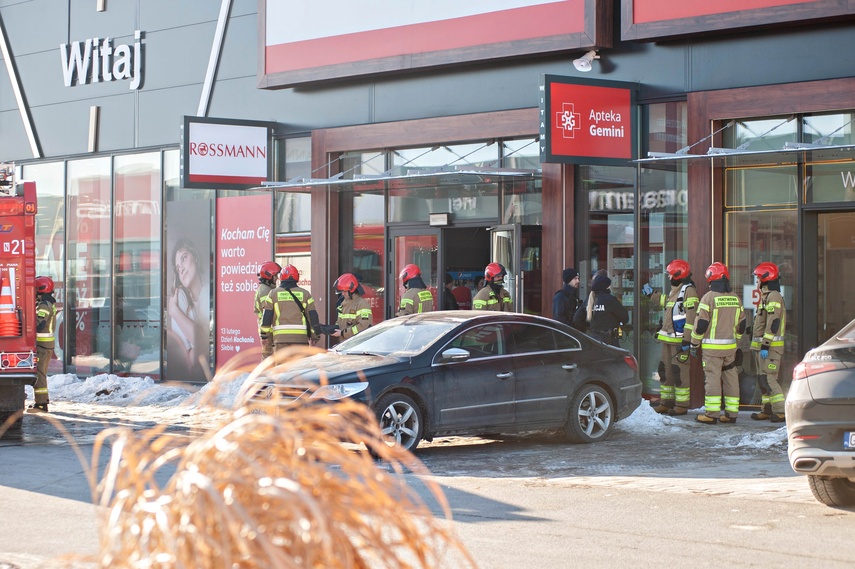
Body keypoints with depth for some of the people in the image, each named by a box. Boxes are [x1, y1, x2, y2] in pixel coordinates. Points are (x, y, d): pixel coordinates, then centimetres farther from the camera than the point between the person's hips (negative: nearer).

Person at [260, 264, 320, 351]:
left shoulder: (273, 293, 6)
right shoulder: (304, 294, 8)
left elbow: (267, 316, 3)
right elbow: (313, 316, 7)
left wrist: (264, 334, 10)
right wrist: (315, 336, 14)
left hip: (280, 336, 0)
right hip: (300, 337, 0)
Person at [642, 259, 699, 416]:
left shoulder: (689, 291, -13)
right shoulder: (674, 291, 18)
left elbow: (691, 317, -20)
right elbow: (664, 301, 41)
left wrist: (687, 340, -23)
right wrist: (651, 295, 42)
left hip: (679, 340, -10)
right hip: (668, 338, 10)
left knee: (680, 373, -7)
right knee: (666, 371, 12)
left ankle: (682, 405, -4)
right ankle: (667, 401, 20)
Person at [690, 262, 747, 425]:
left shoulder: (708, 298, -11)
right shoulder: (735, 299, 9)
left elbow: (701, 324, -11)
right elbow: (741, 324, 16)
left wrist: (694, 344, -1)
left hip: (712, 347, -6)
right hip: (730, 347, 6)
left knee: (712, 378, -4)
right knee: (731, 379, 10)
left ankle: (711, 414, -5)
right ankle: (731, 413, 12)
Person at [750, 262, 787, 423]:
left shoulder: (774, 297, -15)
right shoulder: (767, 296, 18)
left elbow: (773, 323, -21)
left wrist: (765, 346, -24)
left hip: (770, 347, -10)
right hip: (762, 346, 10)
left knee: (768, 379, -13)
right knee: (763, 379, 12)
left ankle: (780, 411, -15)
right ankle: (768, 410, 17)